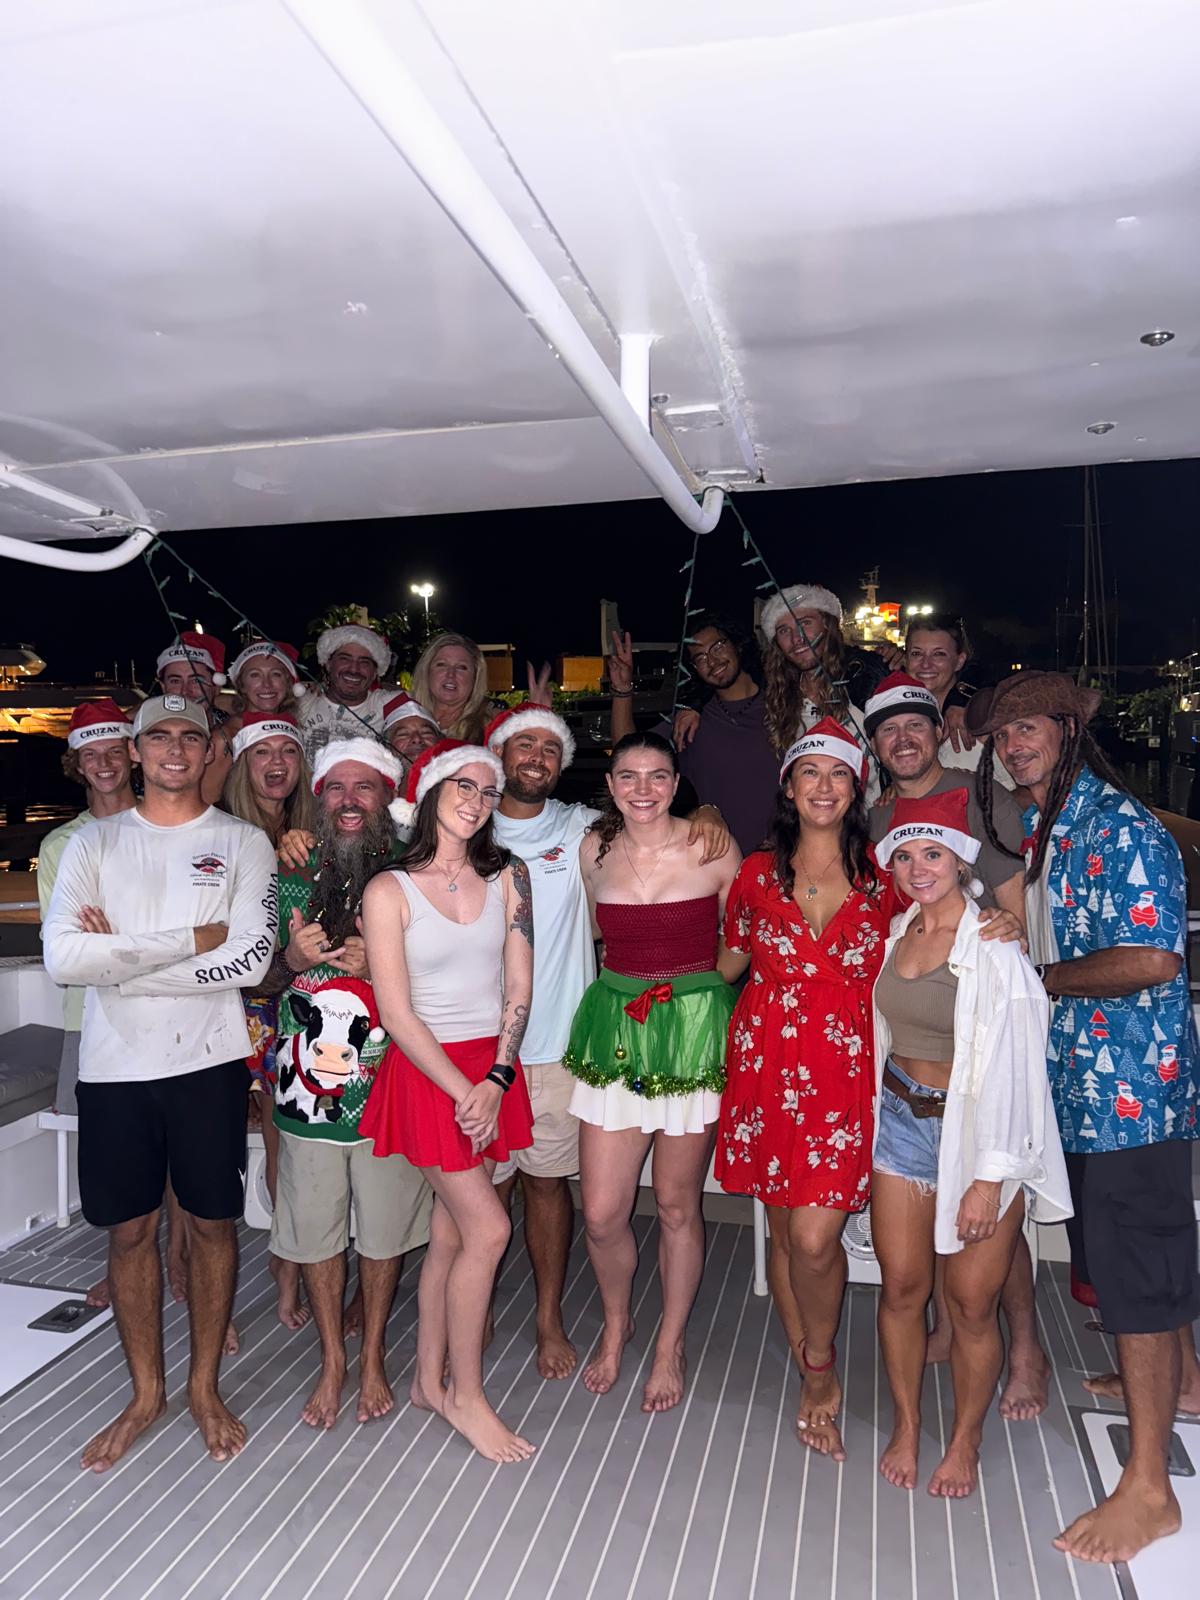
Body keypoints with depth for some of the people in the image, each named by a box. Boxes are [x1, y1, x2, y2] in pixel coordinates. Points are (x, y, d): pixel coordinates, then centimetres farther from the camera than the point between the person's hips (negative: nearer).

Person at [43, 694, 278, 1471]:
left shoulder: (244, 842, -1)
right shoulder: (93, 843, 4)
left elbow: (251, 960, -13)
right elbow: (62, 956, -11)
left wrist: (121, 955, -12)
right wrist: (192, 940, -15)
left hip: (209, 1058, -1)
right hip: (114, 1063, 2)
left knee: (212, 1222, 10)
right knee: (130, 1228, 13)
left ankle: (206, 1385, 30)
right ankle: (147, 1391, 33)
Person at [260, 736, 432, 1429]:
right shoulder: (292, 884, 3)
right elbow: (262, 980, 10)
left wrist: (381, 967, -17)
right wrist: (293, 960, -11)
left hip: (388, 1083, -1)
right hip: (308, 1086, 2)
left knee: (384, 1228, 12)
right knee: (315, 1228, 12)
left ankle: (373, 1355, 35)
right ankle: (333, 1359, 34)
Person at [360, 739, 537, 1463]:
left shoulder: (507, 878, 3)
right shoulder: (390, 890, -8)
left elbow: (519, 989, 1)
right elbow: (397, 1014, -9)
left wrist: (495, 1082, -9)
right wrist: (462, 1092, -12)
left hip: (496, 1070, 4)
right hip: (427, 1070, -4)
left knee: (450, 1233, 11)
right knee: (488, 1230, -5)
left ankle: (430, 1380, 30)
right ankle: (465, 1394, 16)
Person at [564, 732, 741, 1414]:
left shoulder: (714, 851, -7)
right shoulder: (594, 850, 3)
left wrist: (691, 981, -2)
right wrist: (630, 978, 8)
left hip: (693, 1030, -2)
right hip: (616, 1030, 3)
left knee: (677, 1205, 10)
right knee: (601, 1212, 4)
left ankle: (671, 1343, 35)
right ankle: (617, 1323, 35)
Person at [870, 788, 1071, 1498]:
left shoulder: (994, 945, -15)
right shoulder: (897, 933, 4)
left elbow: (1012, 1064, -16)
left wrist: (989, 1177, -15)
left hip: (981, 1128, -5)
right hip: (902, 1120, 5)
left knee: (972, 1300, 4)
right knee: (902, 1285, 10)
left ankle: (966, 1441, 29)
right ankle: (907, 1425, 32)